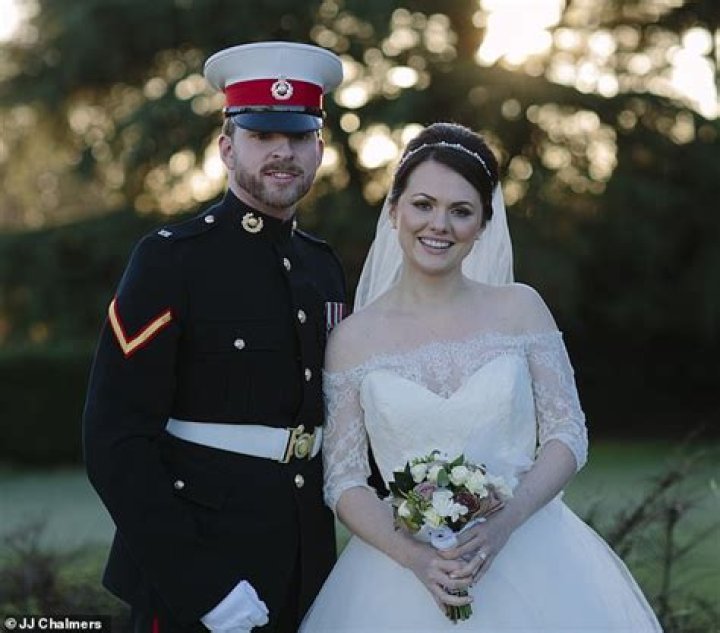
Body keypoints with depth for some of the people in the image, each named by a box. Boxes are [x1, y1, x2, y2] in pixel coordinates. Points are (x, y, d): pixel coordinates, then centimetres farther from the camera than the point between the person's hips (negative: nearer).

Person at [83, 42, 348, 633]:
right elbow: (115, 440, -15)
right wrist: (198, 583, -20)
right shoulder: (171, 257, -11)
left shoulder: (324, 266, 8)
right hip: (192, 582, -6)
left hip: (308, 571, 6)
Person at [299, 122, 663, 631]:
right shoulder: (354, 337, 0)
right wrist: (415, 556, -16)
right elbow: (343, 479, -1)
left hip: (530, 556, 1)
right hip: (405, 569, 0)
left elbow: (568, 435, 0)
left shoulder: (520, 308, 1)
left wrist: (503, 526, -15)